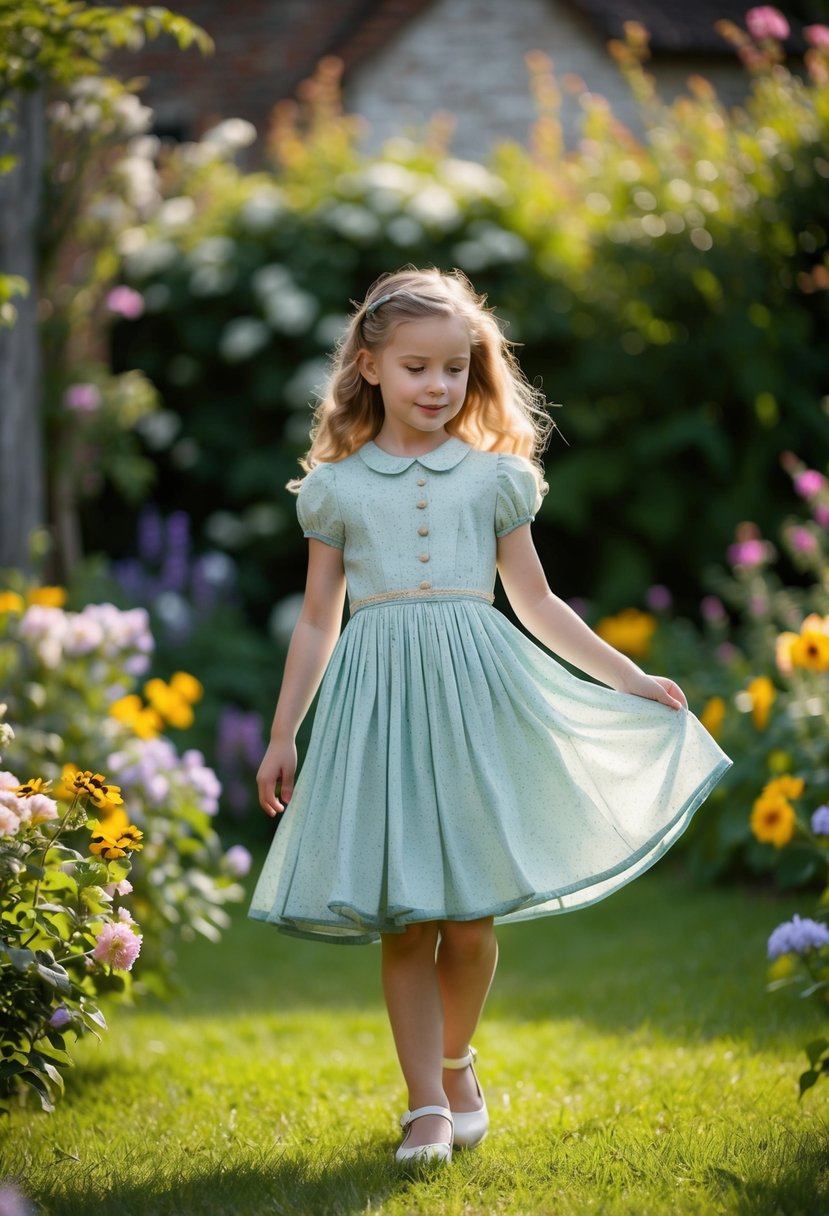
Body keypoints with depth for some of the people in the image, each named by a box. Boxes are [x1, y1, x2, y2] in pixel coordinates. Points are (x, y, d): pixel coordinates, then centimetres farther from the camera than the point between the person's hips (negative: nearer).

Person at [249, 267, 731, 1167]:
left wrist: (631, 681, 13)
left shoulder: (495, 476, 9)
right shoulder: (336, 486, 8)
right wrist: (282, 738, 12)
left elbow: (536, 602, 15)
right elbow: (317, 623, 13)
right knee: (404, 923, -3)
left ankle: (454, 1064, 25)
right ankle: (427, 1107, 5)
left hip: (477, 690, 0)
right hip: (380, 701, 0)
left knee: (472, 917, 0)